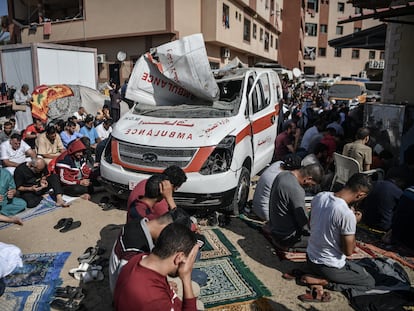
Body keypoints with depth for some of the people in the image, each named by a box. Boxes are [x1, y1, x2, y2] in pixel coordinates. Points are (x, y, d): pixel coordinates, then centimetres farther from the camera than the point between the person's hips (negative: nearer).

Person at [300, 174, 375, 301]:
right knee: (370, 282, 14)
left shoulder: (319, 196, -9)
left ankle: (317, 275, 8)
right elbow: (348, 251, -19)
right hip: (329, 267, -7)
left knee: (353, 265, 33)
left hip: (310, 257, 7)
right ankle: (322, 281, -1)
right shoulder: (347, 215, -31)